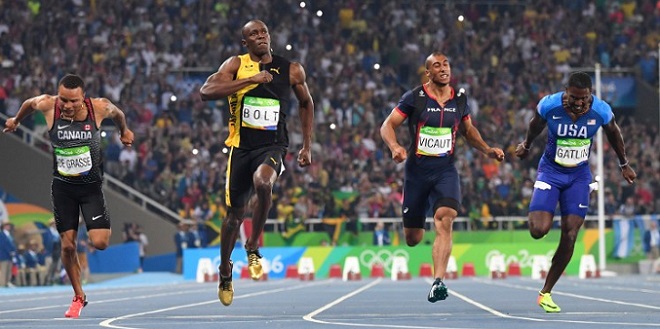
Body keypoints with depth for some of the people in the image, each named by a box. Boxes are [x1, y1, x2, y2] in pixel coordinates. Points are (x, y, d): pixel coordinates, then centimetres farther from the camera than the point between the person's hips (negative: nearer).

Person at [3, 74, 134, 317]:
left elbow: (117, 113, 6)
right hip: (62, 186, 1)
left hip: (91, 185, -1)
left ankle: (104, 225, 22)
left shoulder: (99, 108, -19)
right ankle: (79, 297, 19)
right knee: (67, 244, 1)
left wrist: (124, 131, 25)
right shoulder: (47, 105, -17)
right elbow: (29, 103, 8)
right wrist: (16, 121, 26)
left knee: (100, 242, -15)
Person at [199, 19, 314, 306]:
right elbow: (206, 91, -18)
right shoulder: (236, 65, -2)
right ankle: (225, 271, 32)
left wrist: (307, 146, 16)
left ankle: (253, 247, -15)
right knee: (235, 213, 9)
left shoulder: (291, 70, 3)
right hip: (241, 146, 1)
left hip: (272, 146, -1)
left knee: (263, 183, -34)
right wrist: (250, 80, -23)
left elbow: (306, 102, 20)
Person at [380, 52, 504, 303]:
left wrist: (488, 150, 8)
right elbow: (387, 126, -4)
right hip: (417, 170, -1)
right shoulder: (414, 98, -4)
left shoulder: (460, 100, 6)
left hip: (445, 171, 1)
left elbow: (469, 131, 23)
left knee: (445, 220, -26)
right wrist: (394, 146, -24)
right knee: (412, 239, 5)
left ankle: (438, 282, -30)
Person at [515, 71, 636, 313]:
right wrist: (526, 145, 23)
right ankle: (534, 214, 24)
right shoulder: (549, 105, -19)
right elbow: (535, 125, 4)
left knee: (569, 236, -7)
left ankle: (545, 293, 5)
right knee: (539, 231, -17)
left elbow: (613, 134, 6)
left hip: (579, 175, 1)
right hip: (550, 171, -1)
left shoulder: (601, 111, -16)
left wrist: (624, 164, 20)